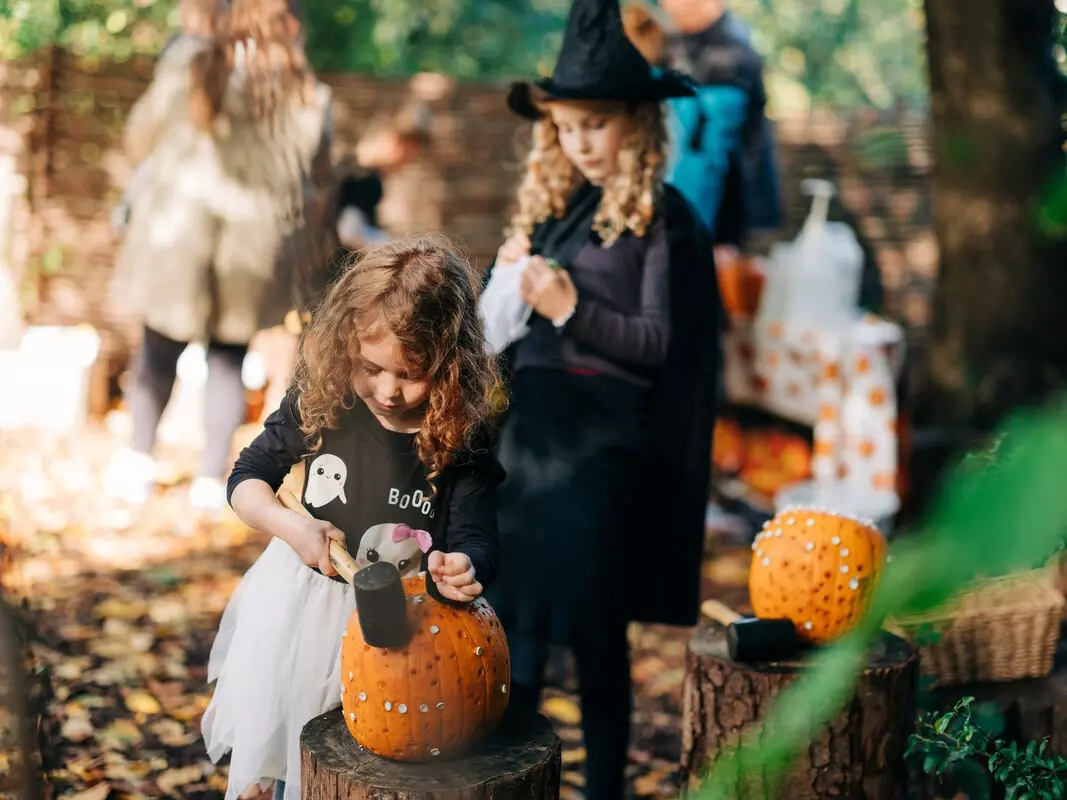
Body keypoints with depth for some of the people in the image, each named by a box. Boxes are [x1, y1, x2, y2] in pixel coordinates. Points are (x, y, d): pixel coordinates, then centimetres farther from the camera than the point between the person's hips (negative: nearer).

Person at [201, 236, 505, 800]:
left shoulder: (460, 440, -16)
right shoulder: (320, 404, -12)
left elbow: (476, 539, -17)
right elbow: (247, 480, -1)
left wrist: (464, 569, -41)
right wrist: (291, 527, -20)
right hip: (302, 603, 2)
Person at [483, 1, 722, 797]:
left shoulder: (662, 218, -7)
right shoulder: (555, 204, 11)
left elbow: (663, 343, -11)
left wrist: (571, 311, -18)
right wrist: (510, 276, -4)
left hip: (603, 443, -6)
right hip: (530, 432, 6)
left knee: (593, 628, 3)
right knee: (516, 614, 10)